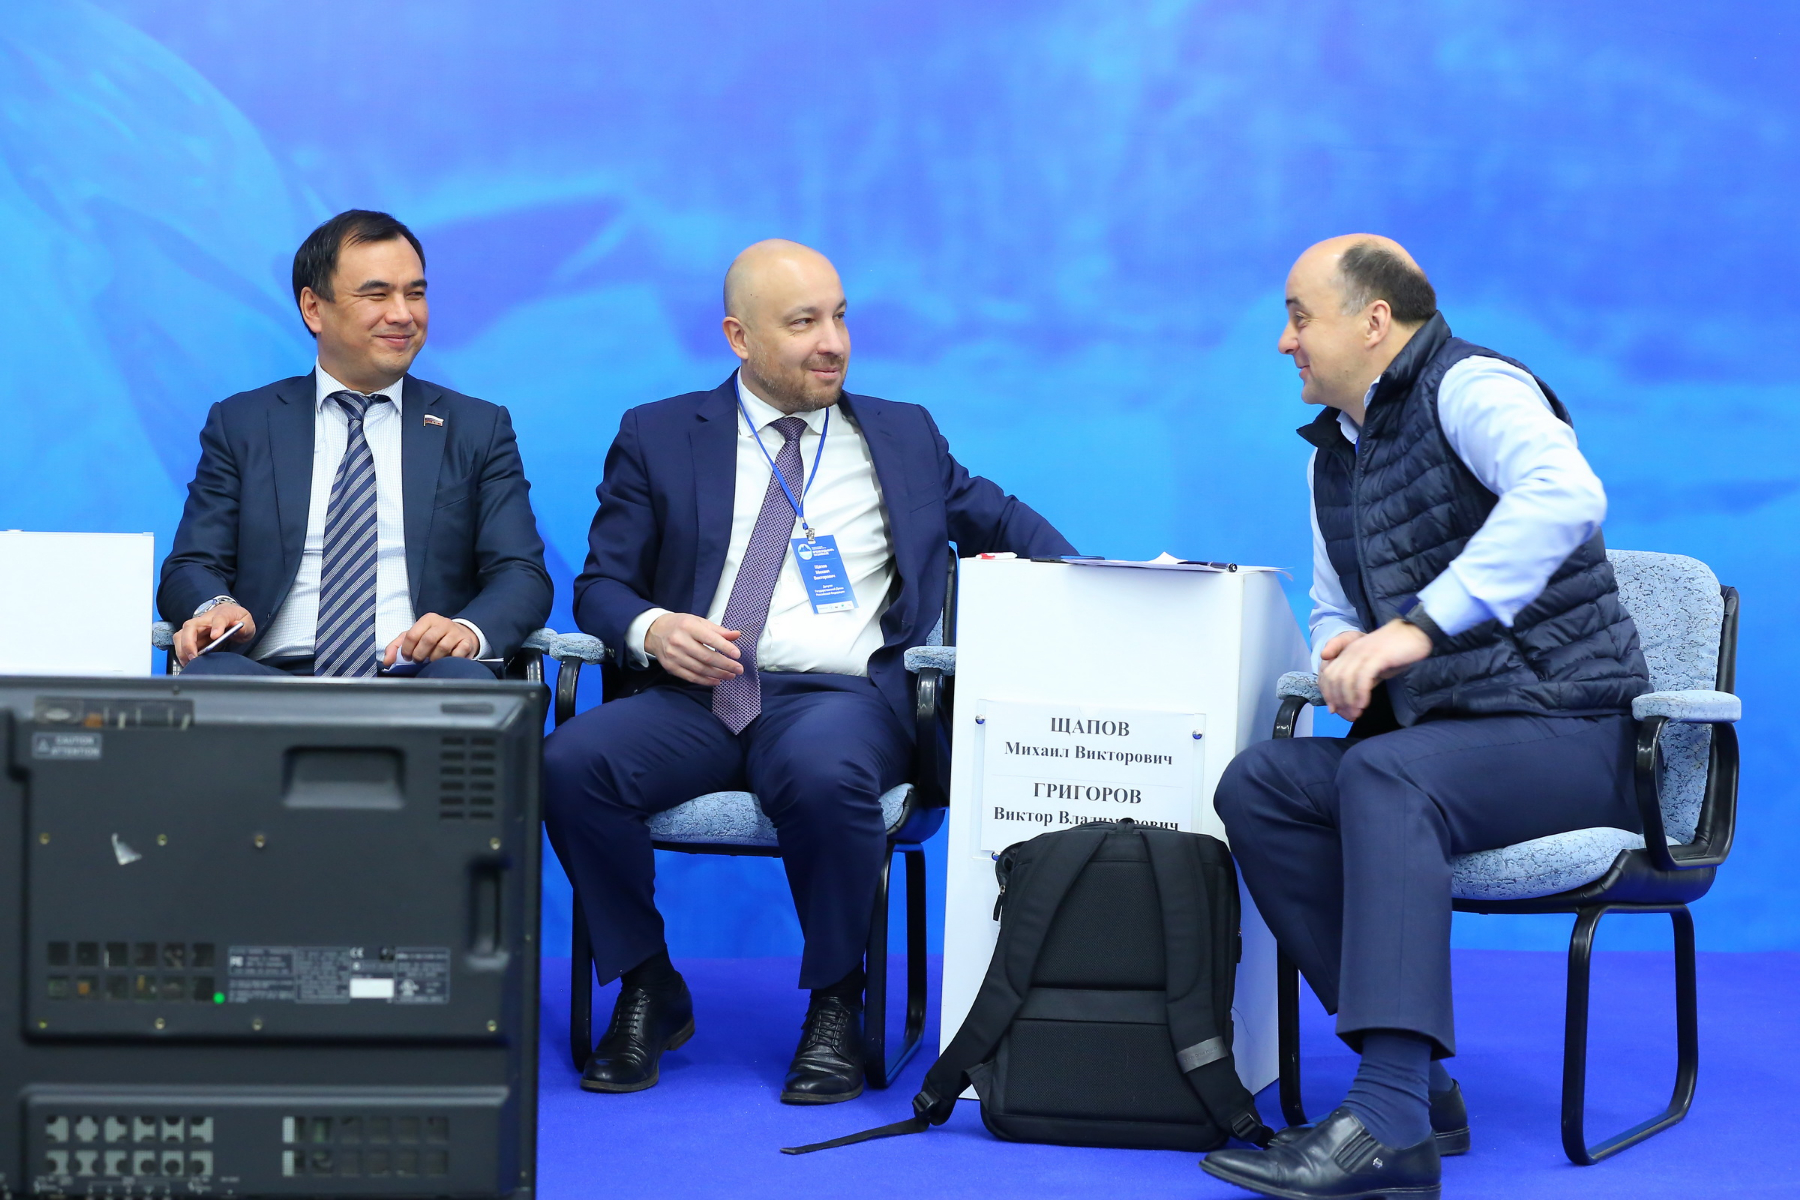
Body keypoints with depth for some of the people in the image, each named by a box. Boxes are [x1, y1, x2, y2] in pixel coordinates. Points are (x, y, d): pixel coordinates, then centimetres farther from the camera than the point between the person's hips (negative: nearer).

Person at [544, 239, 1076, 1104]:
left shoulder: (904, 437, 20)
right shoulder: (658, 436, 15)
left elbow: (1000, 521, 25)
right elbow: (601, 585, 11)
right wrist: (651, 627, -12)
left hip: (842, 696, -1)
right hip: (694, 698, 1)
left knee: (825, 773, -38)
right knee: (569, 761, -29)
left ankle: (836, 1004, -12)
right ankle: (649, 991, -6)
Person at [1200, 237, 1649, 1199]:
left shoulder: (1469, 388, -10)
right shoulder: (1333, 450, 18)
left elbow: (1564, 496, -31)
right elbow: (1332, 604, 29)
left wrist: (1417, 627, -35)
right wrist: (1340, 649, 2)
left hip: (1567, 729, -8)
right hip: (1439, 738, 8)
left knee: (1384, 775, -34)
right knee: (1257, 784, -14)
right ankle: (1419, 1081, -17)